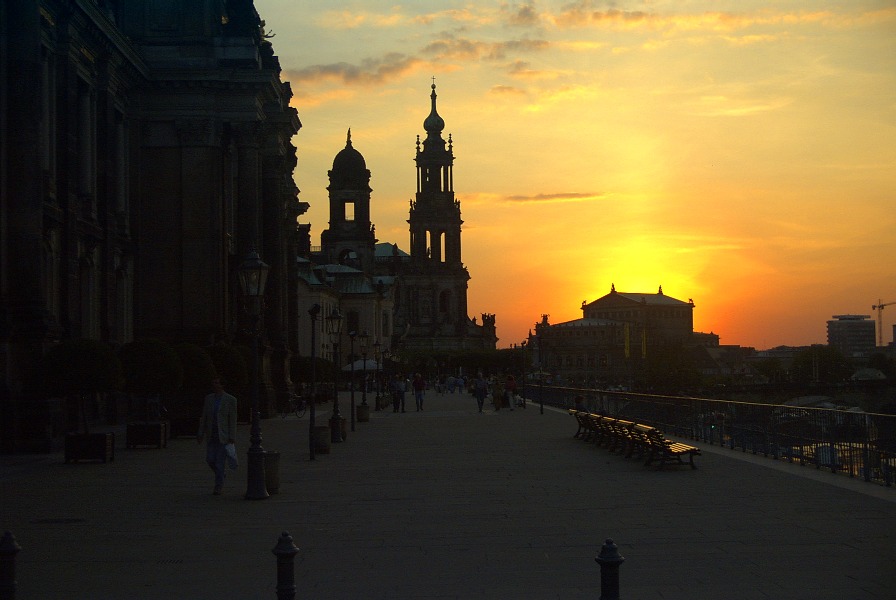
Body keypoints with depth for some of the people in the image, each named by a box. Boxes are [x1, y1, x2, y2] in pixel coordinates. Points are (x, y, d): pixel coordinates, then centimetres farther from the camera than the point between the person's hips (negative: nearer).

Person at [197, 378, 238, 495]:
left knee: (220, 461, -6)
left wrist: (232, 437, -11)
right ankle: (220, 475, 29)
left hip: (224, 436, -4)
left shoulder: (231, 400, -6)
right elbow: (204, 417, 8)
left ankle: (218, 487, 4)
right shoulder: (209, 398, 6)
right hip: (211, 436, 4)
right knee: (210, 460, 0)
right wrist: (200, 433, 3)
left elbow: (233, 419, -7)